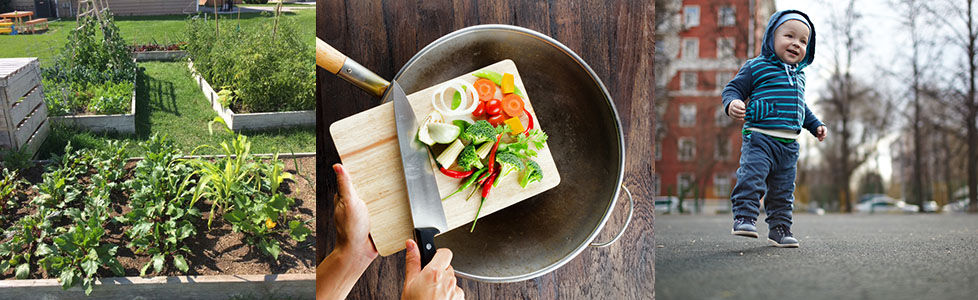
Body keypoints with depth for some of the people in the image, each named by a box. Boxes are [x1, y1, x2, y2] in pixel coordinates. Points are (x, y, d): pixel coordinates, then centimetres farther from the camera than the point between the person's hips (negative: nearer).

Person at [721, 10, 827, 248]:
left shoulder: (799, 76, 21)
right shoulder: (756, 67, -1)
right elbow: (733, 88, -5)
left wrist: (815, 125, 31)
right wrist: (732, 103, -25)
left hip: (789, 145, 7)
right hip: (760, 138, -6)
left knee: (783, 189, 9)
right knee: (752, 176, -23)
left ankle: (780, 228, 15)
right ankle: (744, 217, -21)